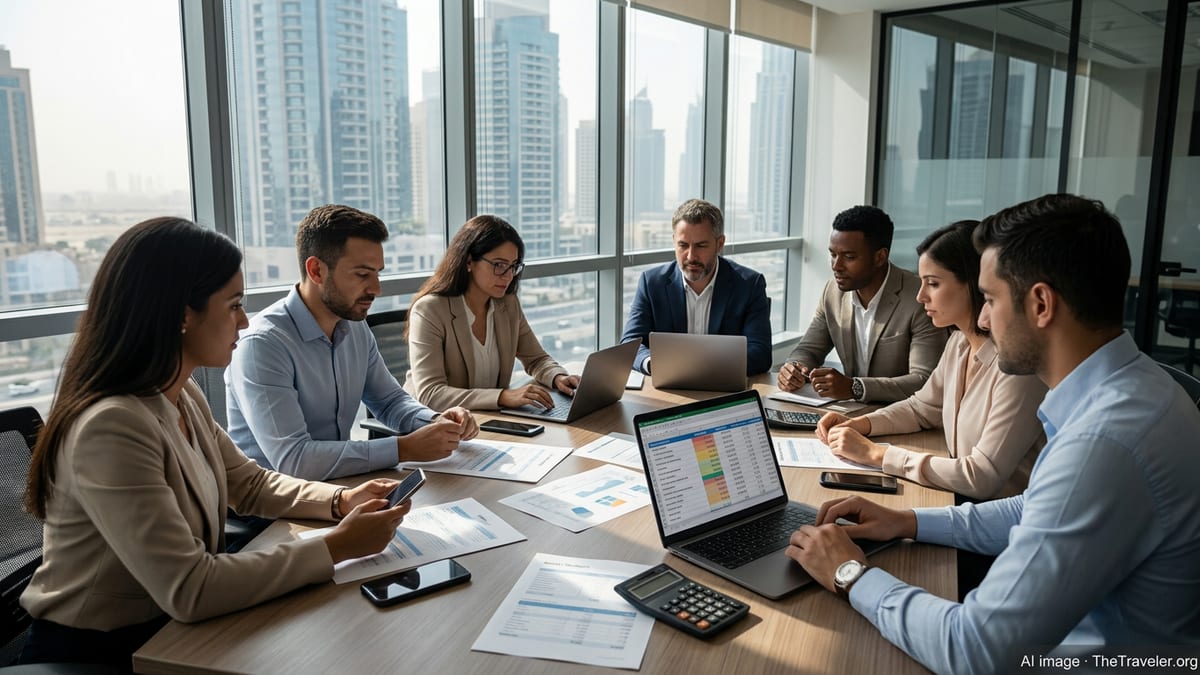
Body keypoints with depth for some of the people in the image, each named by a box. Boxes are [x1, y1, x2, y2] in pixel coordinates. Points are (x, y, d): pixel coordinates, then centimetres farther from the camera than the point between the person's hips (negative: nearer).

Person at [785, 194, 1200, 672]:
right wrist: (909, 521, 4)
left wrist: (854, 575, -15)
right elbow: (1037, 514, 14)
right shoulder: (1125, 387, -2)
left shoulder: (1104, 443, -32)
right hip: (1076, 634, 7)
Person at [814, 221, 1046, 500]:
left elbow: (982, 478, -25)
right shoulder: (959, 342, 3)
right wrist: (858, 424, 1)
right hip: (962, 503, 7)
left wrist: (875, 453, -22)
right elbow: (921, 408, 18)